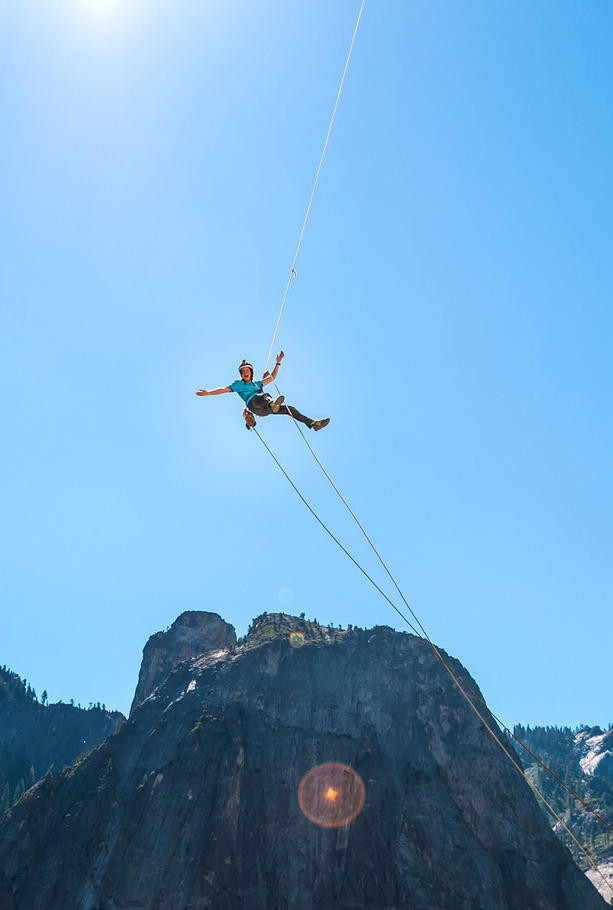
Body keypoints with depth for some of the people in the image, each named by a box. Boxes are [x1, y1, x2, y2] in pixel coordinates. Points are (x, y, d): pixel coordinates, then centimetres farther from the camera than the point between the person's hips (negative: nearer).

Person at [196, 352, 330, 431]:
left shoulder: (256, 383, 35)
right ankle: (273, 404, -71)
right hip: (253, 404, -6)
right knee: (265, 395, -35)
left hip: (264, 408, 6)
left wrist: (278, 363, 39)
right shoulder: (238, 384, 20)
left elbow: (272, 377, 41)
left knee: (289, 409, -2)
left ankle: (312, 423, -5)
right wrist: (207, 392, -1)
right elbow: (225, 389, 9)